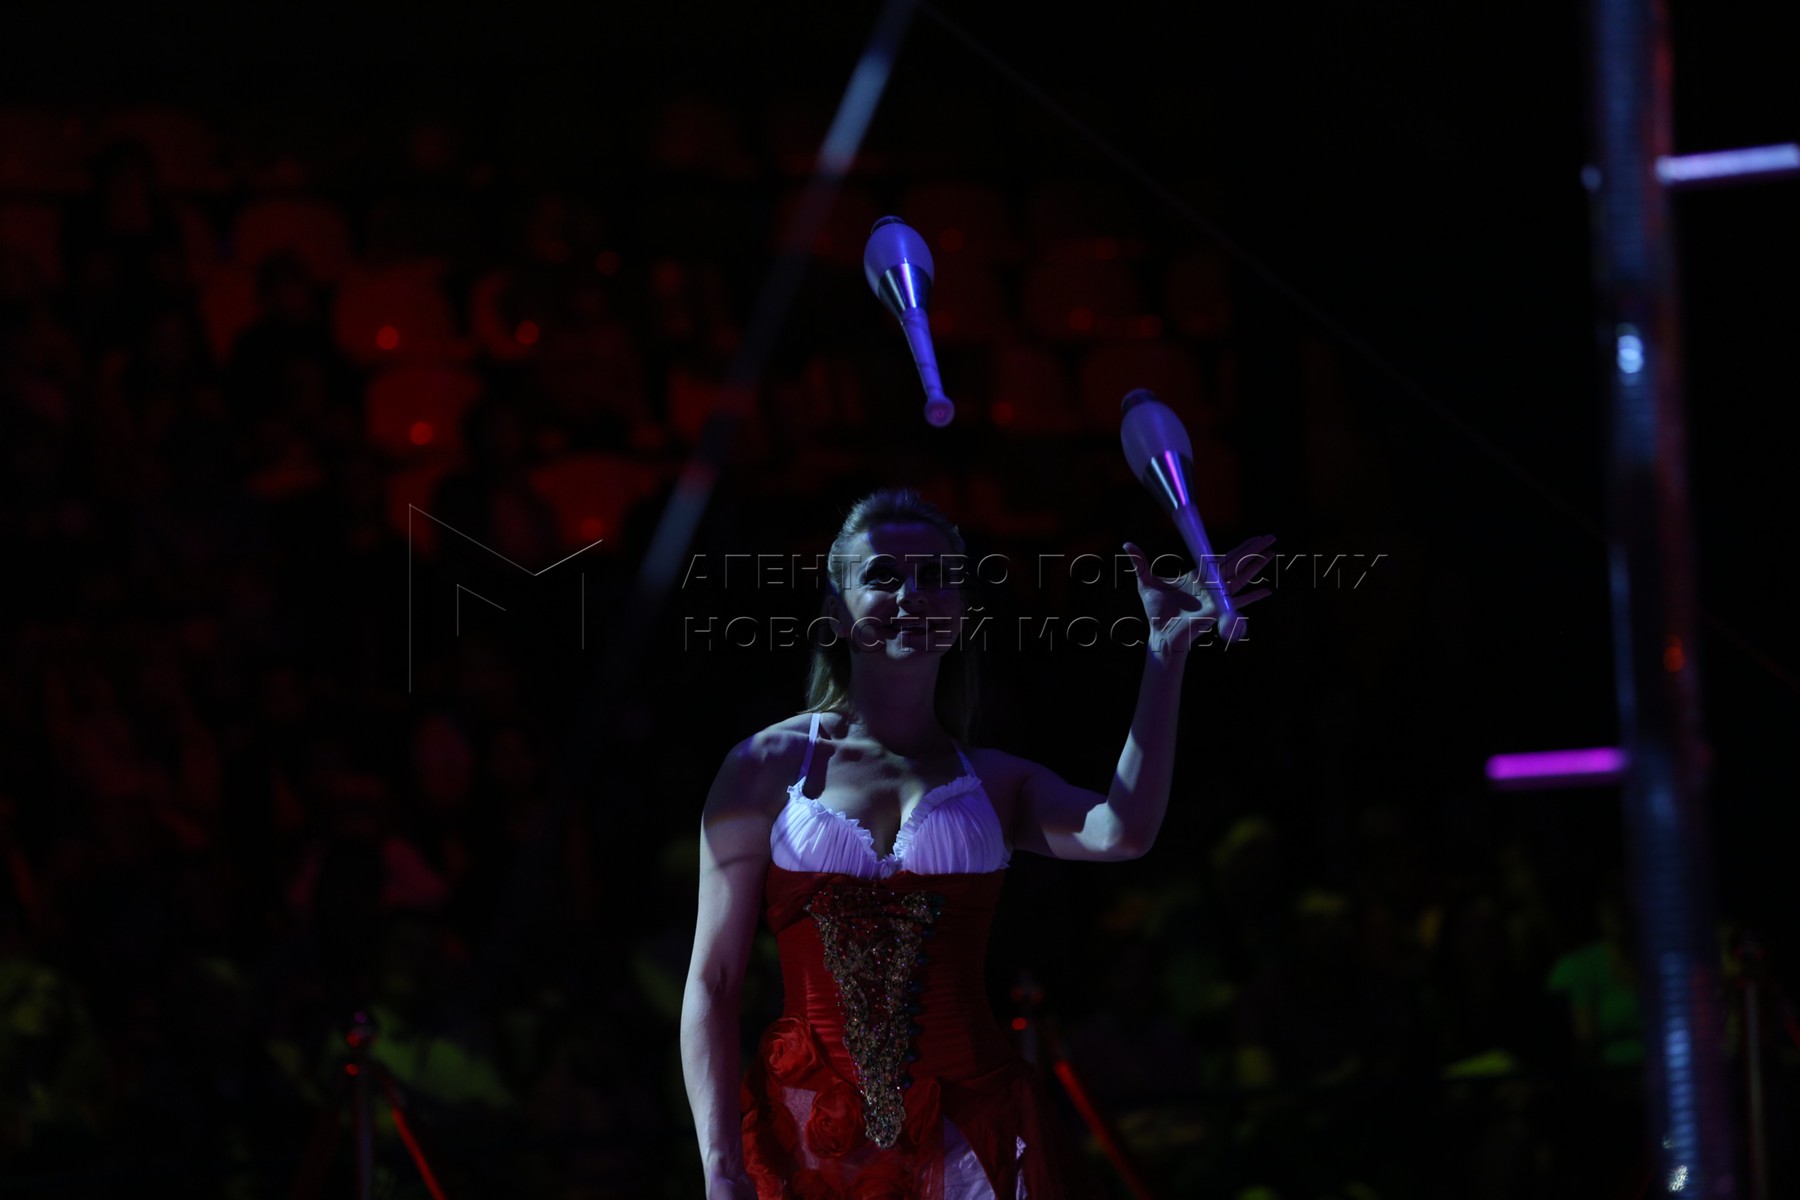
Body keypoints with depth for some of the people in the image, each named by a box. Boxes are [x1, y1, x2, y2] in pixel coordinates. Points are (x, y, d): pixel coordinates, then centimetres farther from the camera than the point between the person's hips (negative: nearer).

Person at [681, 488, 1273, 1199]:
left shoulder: (997, 784, 8)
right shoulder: (768, 766, 3)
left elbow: (1120, 834, -15)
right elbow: (713, 983, 0)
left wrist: (1166, 652, -13)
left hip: (964, 1142, 1)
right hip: (805, 1137, -1)